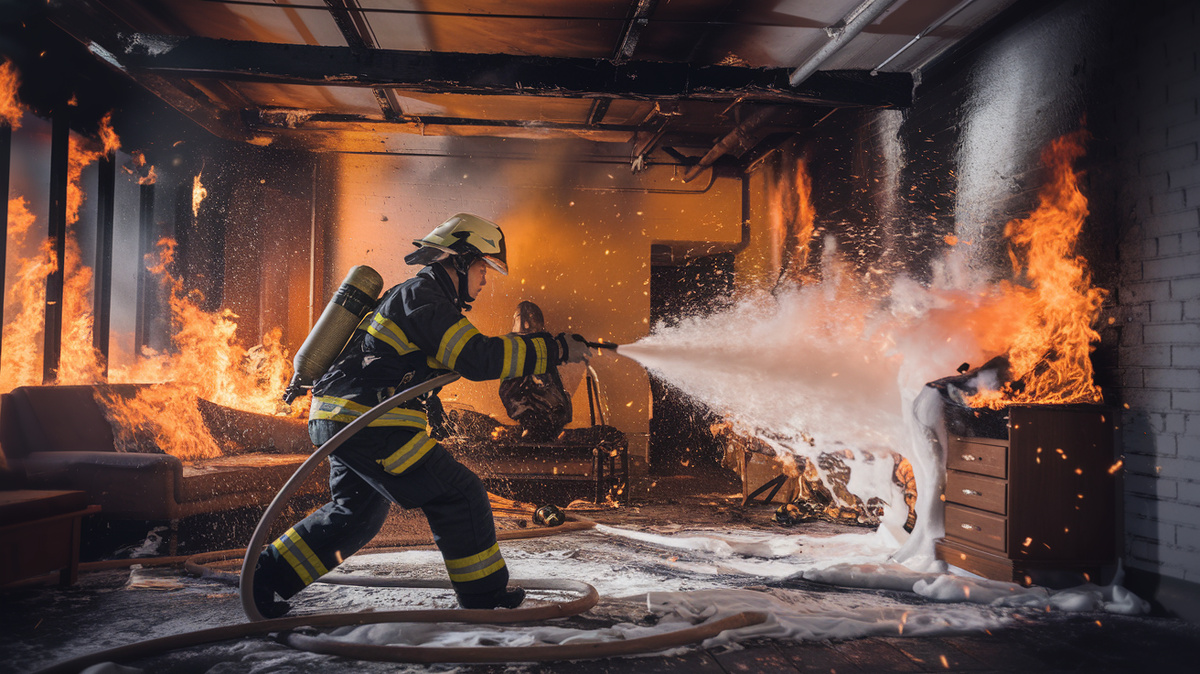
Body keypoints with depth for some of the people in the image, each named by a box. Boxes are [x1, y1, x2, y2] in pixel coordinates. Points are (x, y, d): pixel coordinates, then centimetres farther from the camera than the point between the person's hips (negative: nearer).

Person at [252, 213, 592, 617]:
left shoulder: (414, 296, 21)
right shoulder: (421, 296, -12)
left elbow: (462, 355, 26)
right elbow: (479, 358, -21)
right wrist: (555, 349, -17)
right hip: (367, 422, -11)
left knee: (357, 515, 24)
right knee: (459, 496, -3)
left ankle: (268, 574, 27)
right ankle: (484, 594, 7)